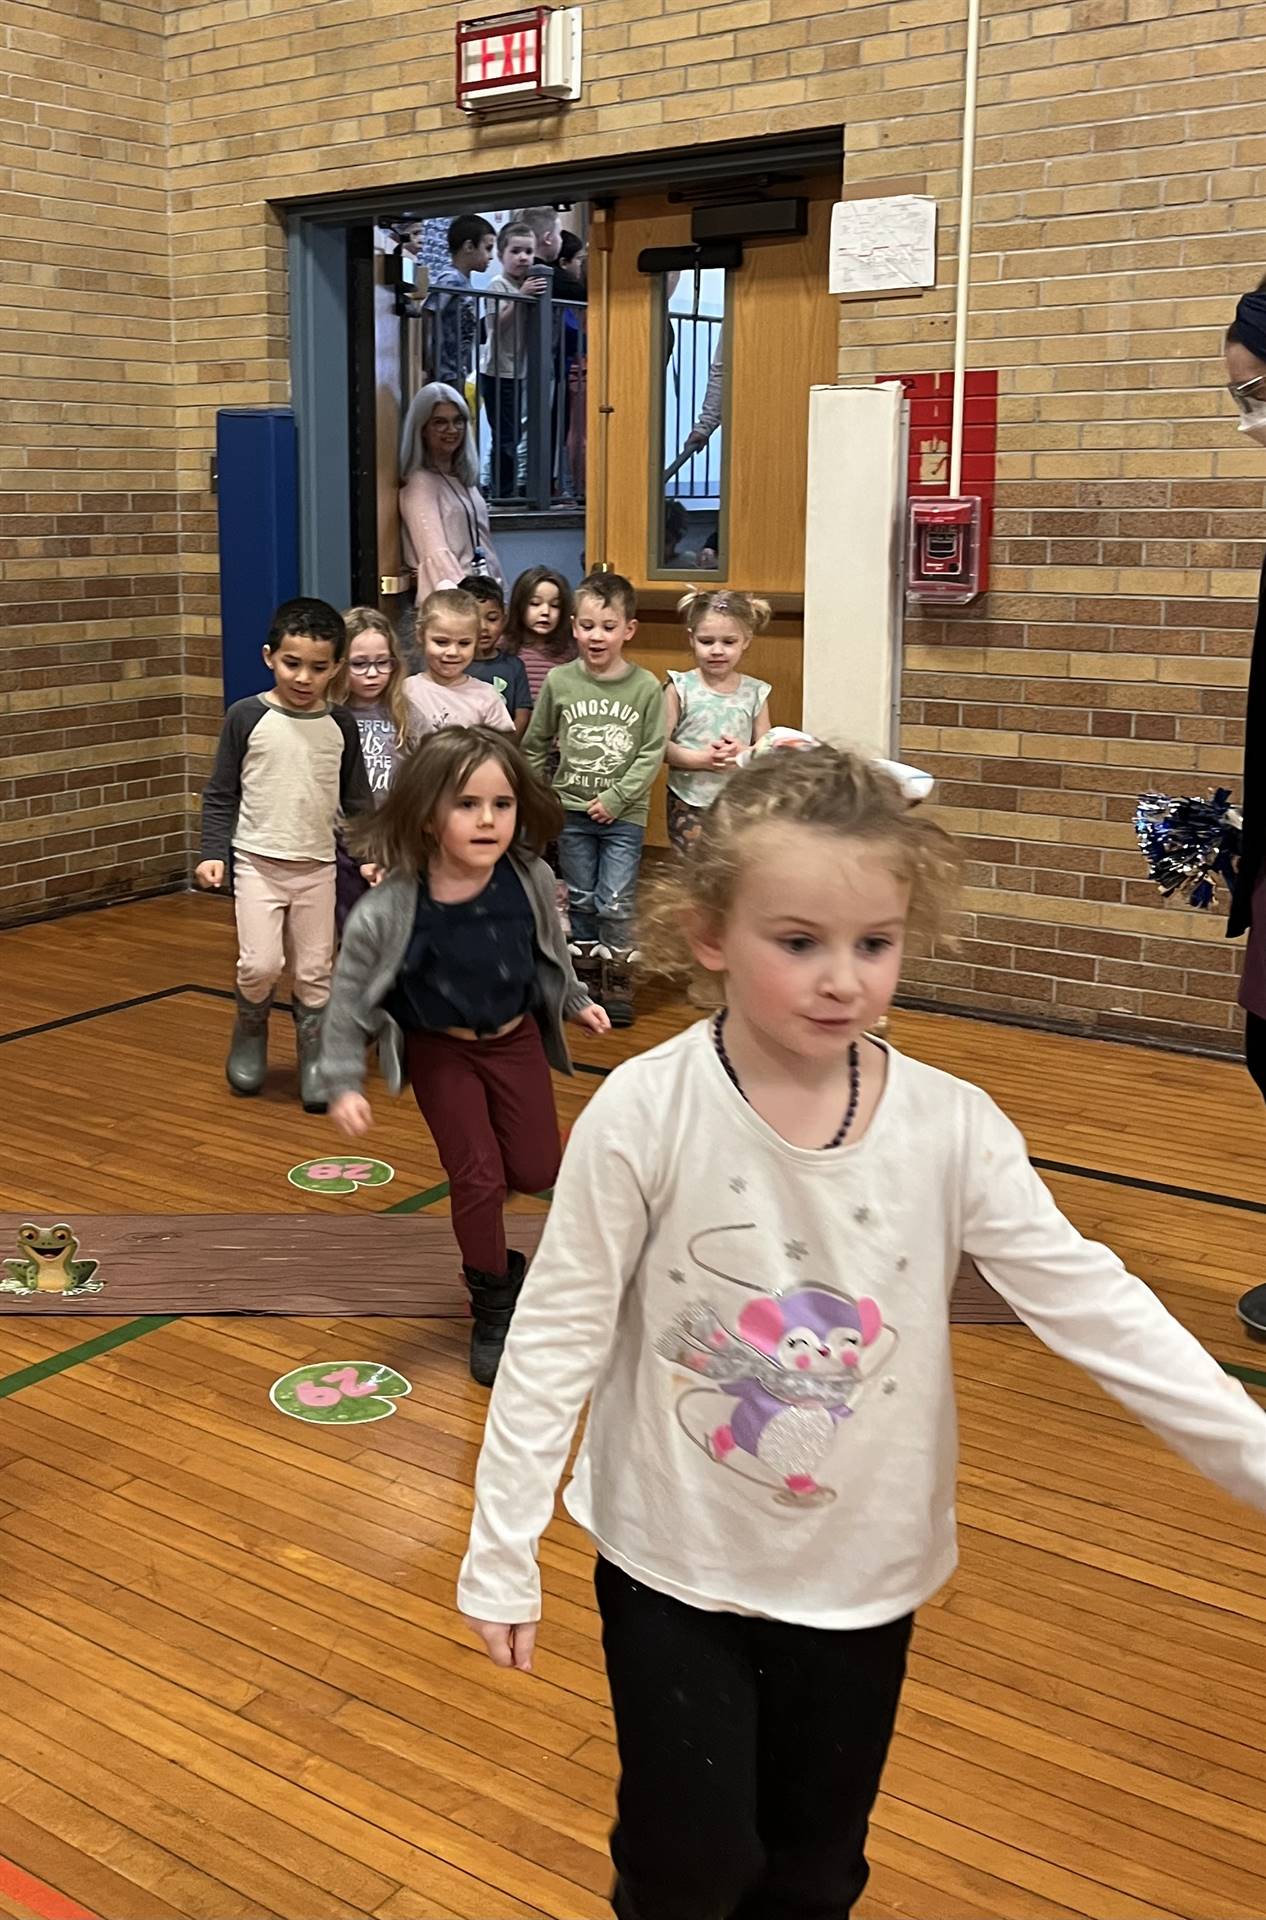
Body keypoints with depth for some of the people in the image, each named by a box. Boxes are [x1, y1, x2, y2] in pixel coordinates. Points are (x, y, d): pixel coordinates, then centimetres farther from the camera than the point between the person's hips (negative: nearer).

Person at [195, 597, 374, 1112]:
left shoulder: (340, 725, 1)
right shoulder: (247, 716, -6)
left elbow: (357, 799, 10)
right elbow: (220, 793, -1)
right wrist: (213, 852, -9)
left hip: (318, 866, 2)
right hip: (257, 860, -2)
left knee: (314, 972, 5)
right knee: (261, 964, -12)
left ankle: (314, 1060, 19)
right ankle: (250, 1031, 17)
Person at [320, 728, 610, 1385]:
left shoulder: (530, 882, -20)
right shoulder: (389, 909, -29)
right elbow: (350, 997, -16)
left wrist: (576, 1001, 16)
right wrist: (345, 1084, -16)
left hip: (516, 1039, 3)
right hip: (440, 1051, -3)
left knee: (536, 1172, 5)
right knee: (478, 1179, -5)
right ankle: (493, 1309, 19)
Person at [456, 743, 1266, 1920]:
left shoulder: (951, 1129, -14)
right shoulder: (643, 1114, -20)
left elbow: (1093, 1309, -11)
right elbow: (558, 1333, -13)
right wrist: (502, 1548, -10)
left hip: (862, 1574, 3)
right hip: (673, 1562, -2)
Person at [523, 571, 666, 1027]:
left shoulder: (646, 686, -6)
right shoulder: (559, 681, -2)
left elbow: (652, 753, -7)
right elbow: (535, 745, 9)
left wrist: (616, 797, -13)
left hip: (624, 814, -2)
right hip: (571, 808, 2)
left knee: (615, 904, -4)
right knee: (581, 902, 11)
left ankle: (617, 984, 11)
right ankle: (585, 980, 24)